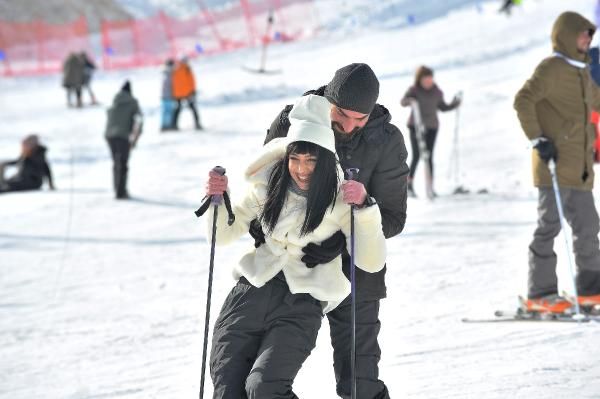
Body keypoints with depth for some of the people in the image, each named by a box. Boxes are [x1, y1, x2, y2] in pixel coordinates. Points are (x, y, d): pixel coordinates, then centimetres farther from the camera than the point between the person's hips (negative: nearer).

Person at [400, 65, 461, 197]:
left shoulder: (437, 92, 3)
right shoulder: (414, 90, -7)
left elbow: (442, 107, 15)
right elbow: (403, 101, -20)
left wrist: (454, 105, -1)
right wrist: (409, 100, -41)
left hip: (431, 127, 3)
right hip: (416, 126, -3)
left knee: (429, 156, 2)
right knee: (416, 155, -10)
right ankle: (409, 185, -5)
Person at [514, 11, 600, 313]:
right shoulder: (552, 68, -7)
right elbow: (523, 100, -18)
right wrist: (537, 139, -22)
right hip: (555, 163, -9)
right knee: (550, 225, -8)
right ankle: (539, 294, -7)